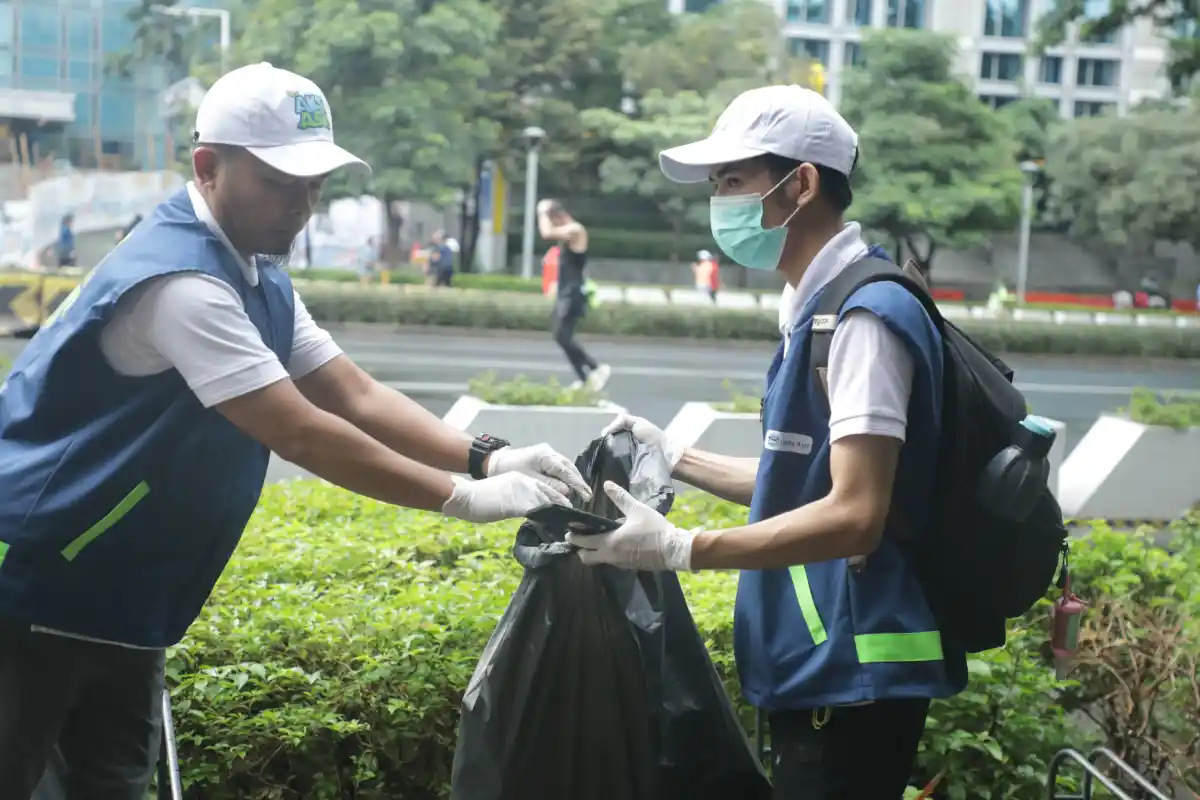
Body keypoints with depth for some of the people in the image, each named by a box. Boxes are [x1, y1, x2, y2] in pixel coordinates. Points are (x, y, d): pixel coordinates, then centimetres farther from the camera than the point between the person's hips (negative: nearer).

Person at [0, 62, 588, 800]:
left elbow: (356, 397, 2)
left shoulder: (260, 279, 4)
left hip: (119, 592, 9)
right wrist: (466, 497, -26)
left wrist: (487, 459, -12)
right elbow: (303, 436, -30)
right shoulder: (179, 281, -27)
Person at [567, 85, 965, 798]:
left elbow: (854, 514, -24)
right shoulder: (820, 308, 12)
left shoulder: (865, 313, -18)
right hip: (823, 666, 10)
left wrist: (680, 549, -25)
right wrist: (678, 460, 16)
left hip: (853, 674, -10)